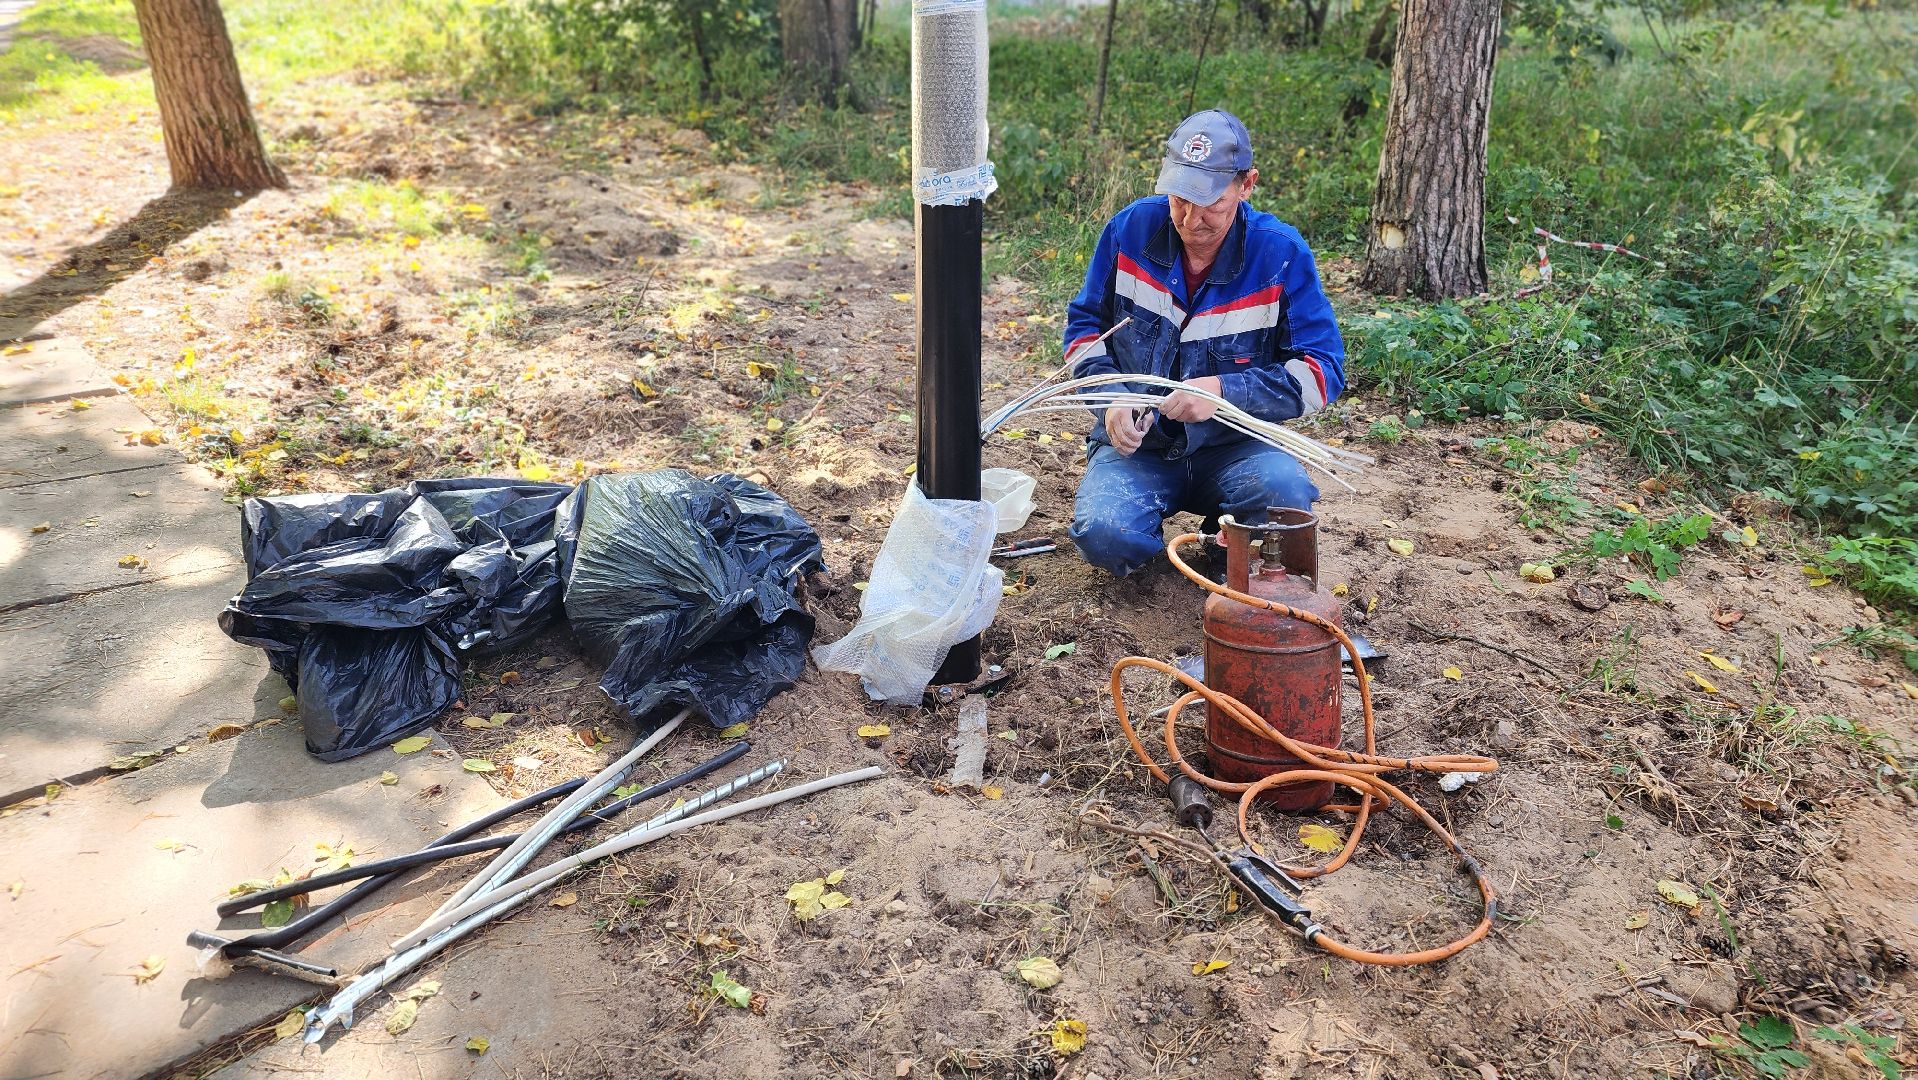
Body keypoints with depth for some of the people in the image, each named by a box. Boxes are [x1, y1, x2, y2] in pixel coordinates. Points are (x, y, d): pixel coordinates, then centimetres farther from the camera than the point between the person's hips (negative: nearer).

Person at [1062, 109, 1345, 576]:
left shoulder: (1281, 254, -9)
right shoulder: (1131, 228, -4)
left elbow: (1323, 369, -9)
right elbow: (1084, 322, 9)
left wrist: (1225, 392, -23)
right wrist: (1109, 399, -10)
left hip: (1232, 447, 0)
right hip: (1136, 444, 1)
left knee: (1287, 494, -32)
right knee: (1105, 534, -29)